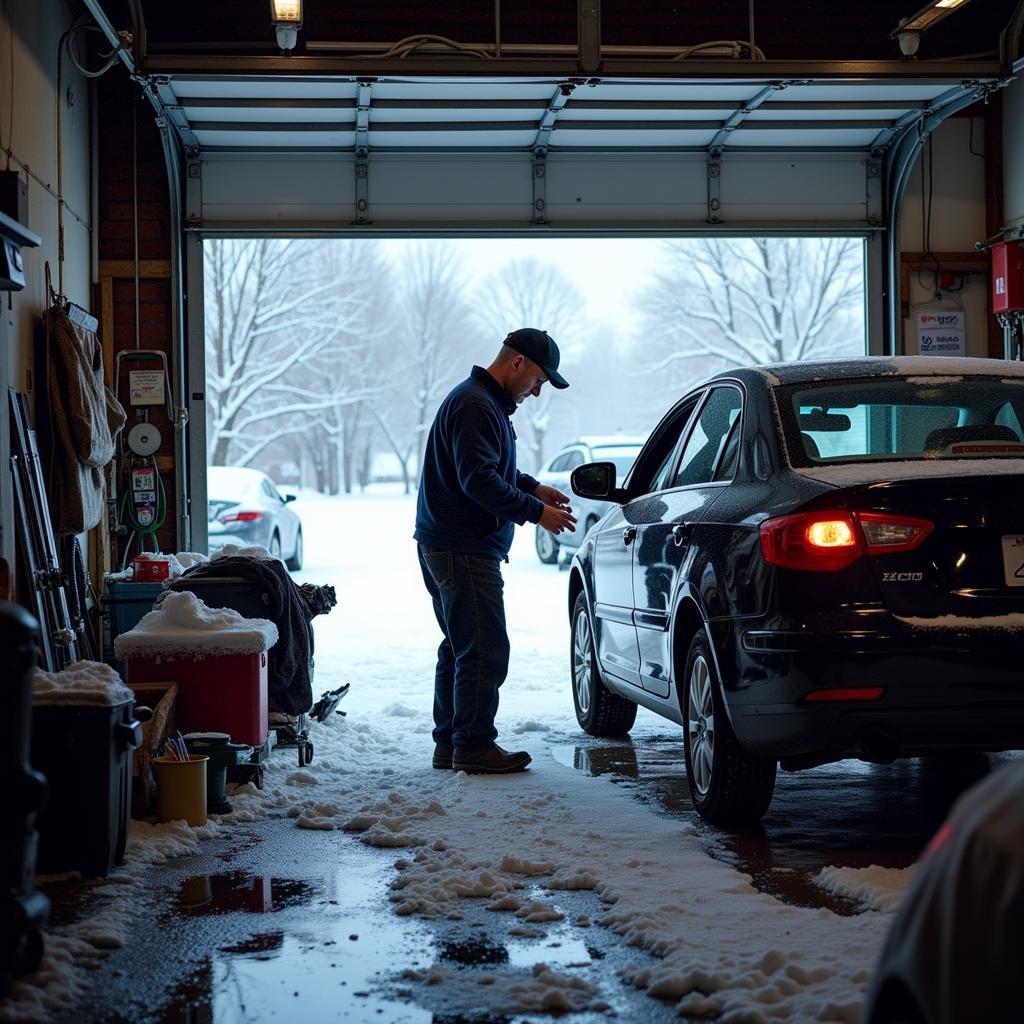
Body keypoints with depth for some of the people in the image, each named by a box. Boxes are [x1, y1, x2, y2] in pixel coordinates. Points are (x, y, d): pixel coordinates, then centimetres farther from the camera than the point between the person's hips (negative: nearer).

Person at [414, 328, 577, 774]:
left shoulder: (488, 403, 18)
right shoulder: (473, 405, -17)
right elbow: (478, 480, -24)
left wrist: (533, 488, 16)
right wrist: (536, 511, -19)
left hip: (453, 547, 11)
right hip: (464, 549, -11)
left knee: (461, 648, 15)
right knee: (484, 650, -8)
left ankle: (449, 742, 21)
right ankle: (473, 746, -4)